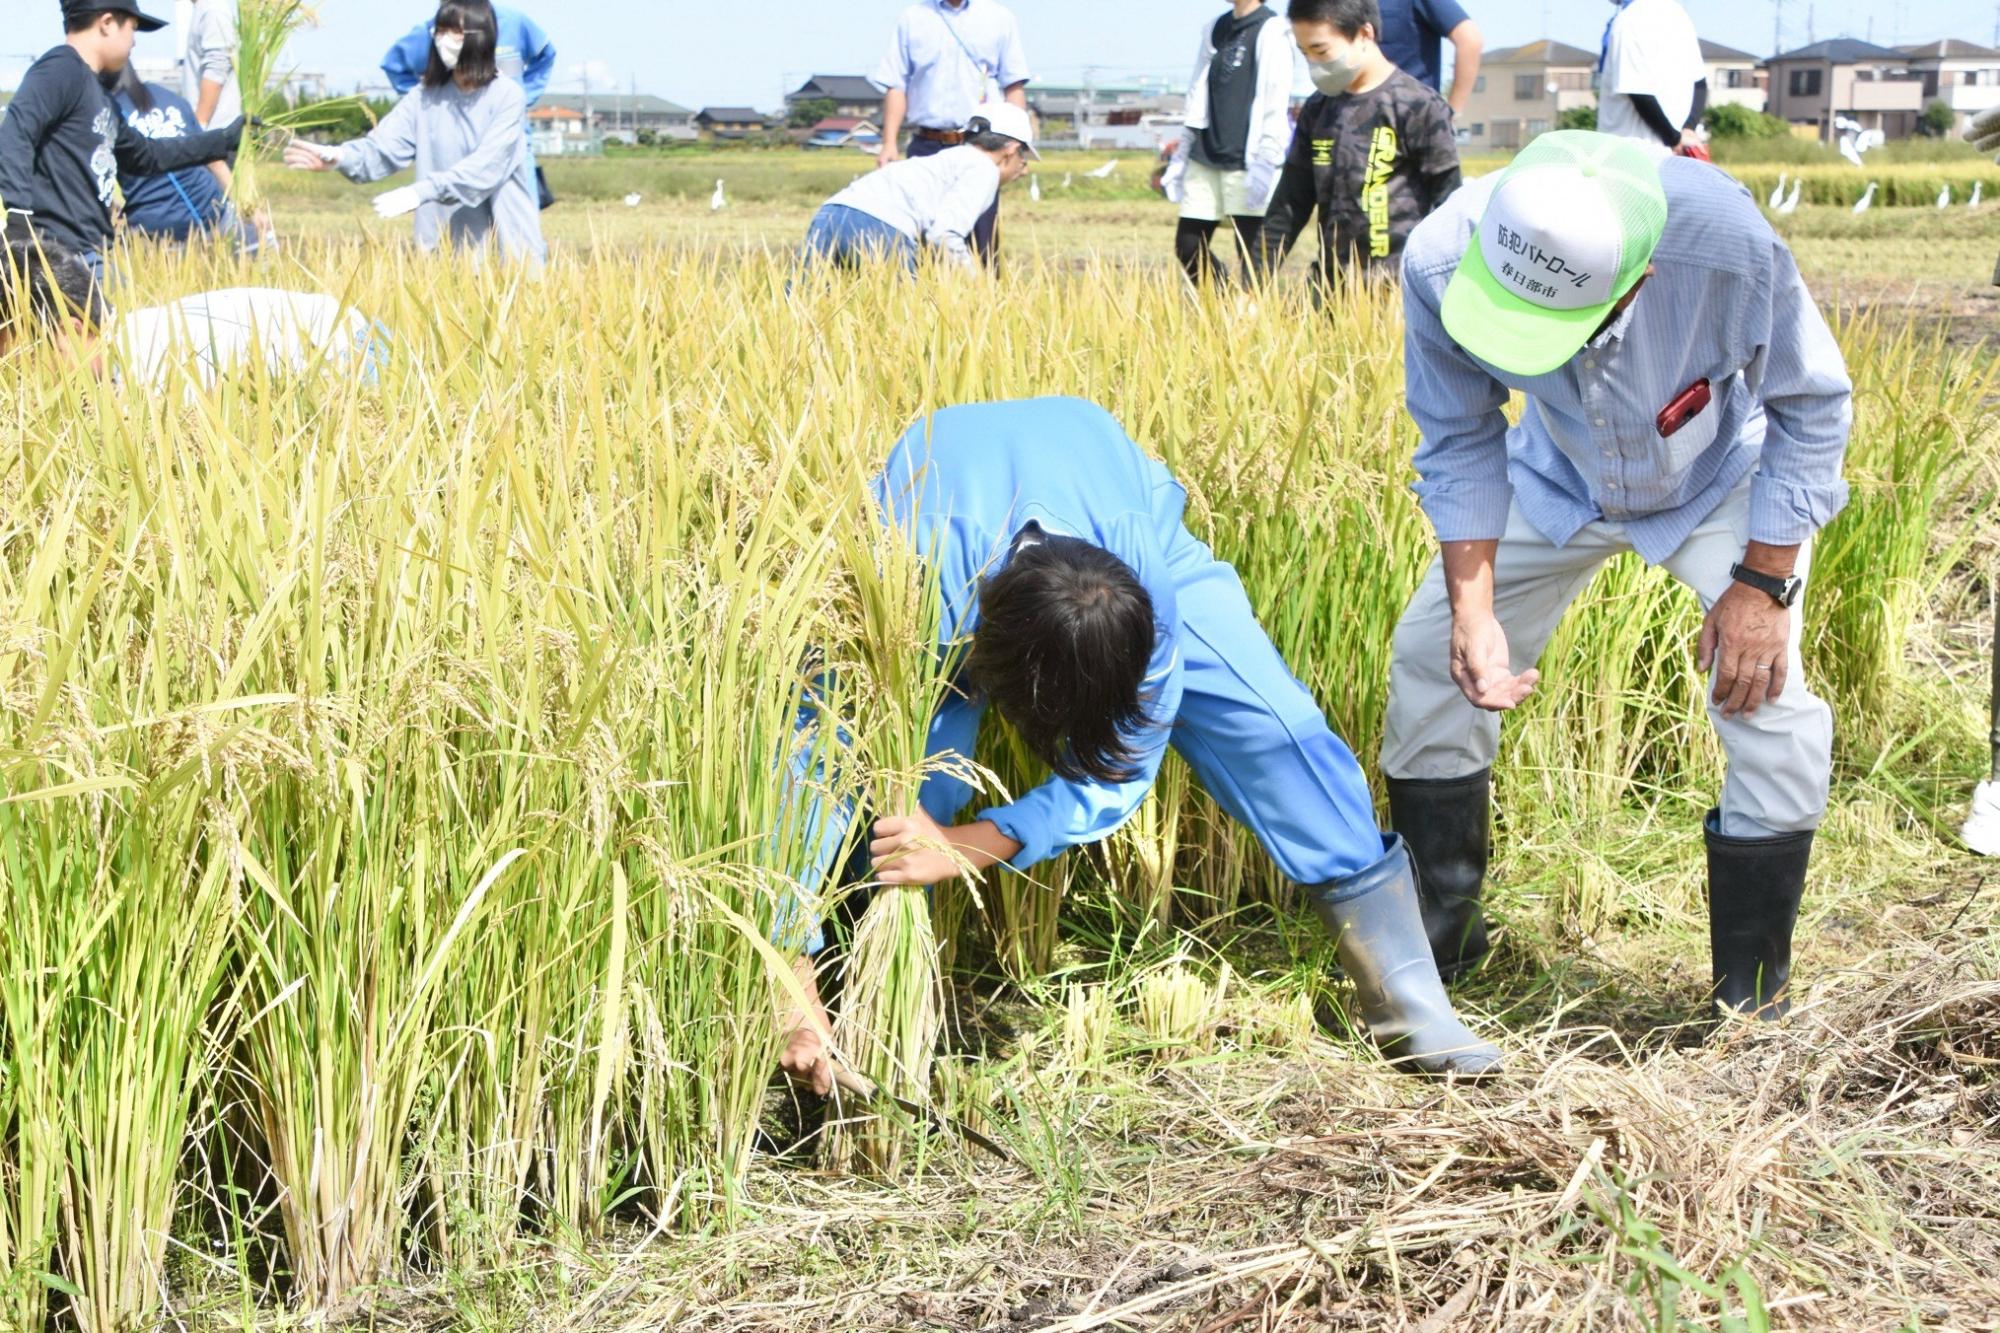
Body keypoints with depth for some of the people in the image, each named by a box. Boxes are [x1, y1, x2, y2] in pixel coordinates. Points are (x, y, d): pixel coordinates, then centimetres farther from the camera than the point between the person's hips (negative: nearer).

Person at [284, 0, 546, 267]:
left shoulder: (506, 95, -7)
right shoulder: (425, 97, 5)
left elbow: (485, 166, -19)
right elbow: (383, 147, -8)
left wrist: (421, 192, -30)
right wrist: (340, 157, -29)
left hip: (507, 238, -3)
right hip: (448, 242, 3)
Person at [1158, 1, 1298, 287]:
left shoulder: (1271, 31, -6)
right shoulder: (1213, 30, 15)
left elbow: (1276, 106, -12)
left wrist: (1265, 163, -19)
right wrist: (1181, 153, 16)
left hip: (1247, 164, -7)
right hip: (1205, 160, 7)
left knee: (1252, 256, -3)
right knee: (1188, 246, 6)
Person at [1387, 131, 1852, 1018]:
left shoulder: (1729, 247, -41)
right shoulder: (1441, 261, -34)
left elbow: (1813, 406, -21)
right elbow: (1460, 445, -15)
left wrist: (1765, 581, -22)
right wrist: (1473, 606, -25)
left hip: (1725, 484, -3)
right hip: (1561, 480, 3)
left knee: (1765, 700, -18)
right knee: (1431, 655, 0)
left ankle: (1752, 999, 0)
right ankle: (1437, 936, 22)